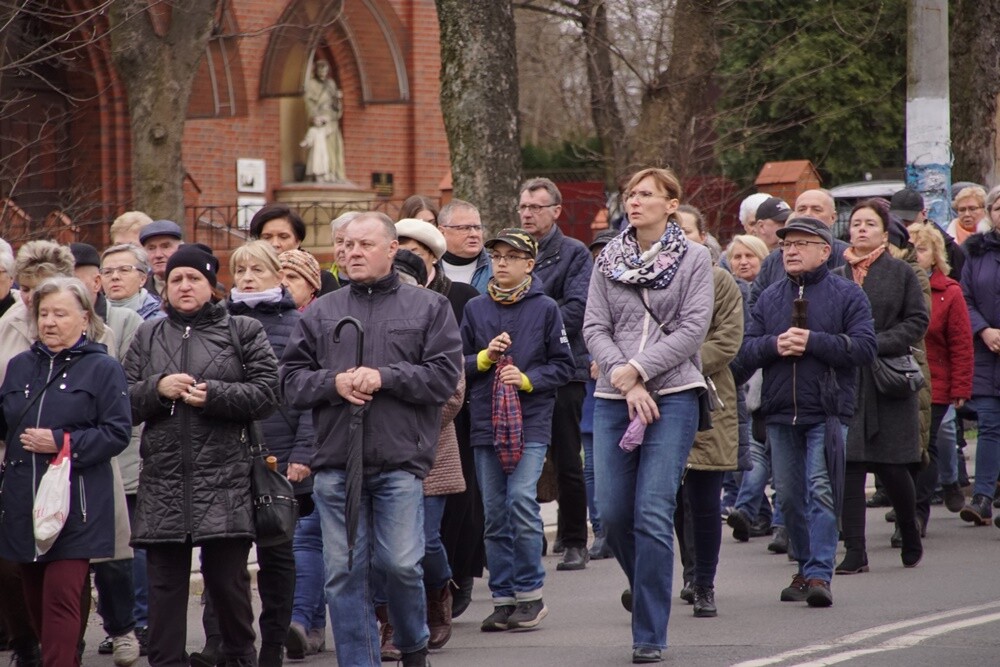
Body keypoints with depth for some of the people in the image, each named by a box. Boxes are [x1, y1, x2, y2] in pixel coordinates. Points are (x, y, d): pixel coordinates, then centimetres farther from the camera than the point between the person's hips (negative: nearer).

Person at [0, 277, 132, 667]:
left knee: (60, 596, -11)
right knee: (35, 599, 10)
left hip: (75, 506, -5)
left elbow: (117, 434, -8)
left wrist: (62, 443, -16)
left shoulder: (102, 369, -1)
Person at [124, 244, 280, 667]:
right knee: (165, 583, 2)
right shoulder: (148, 336, 16)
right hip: (163, 478, 3)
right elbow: (124, 403, 11)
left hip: (223, 480, -3)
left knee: (228, 580, -1)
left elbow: (266, 394, -2)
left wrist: (213, 394, -13)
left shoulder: (243, 332, 7)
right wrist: (157, 389, -8)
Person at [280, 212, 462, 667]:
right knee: (343, 571, 1)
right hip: (335, 462, 3)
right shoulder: (320, 313, 14)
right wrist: (334, 382, -9)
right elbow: (291, 381, 9)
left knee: (400, 564, -6)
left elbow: (445, 375, -3)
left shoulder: (428, 307, 7)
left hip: (400, 461, -3)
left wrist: (385, 377, -12)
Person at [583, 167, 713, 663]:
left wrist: (638, 369, -11)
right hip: (613, 398, 4)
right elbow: (594, 328, 4)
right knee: (613, 513, 1)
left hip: (672, 396, -3)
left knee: (653, 516, -10)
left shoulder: (695, 258, 3)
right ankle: (644, 588, 29)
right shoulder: (608, 260, 11)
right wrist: (626, 383, -9)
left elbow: (693, 328, -5)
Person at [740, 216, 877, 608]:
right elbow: (747, 352, 9)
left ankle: (819, 574, -14)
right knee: (789, 497, 8)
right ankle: (805, 568, 21)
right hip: (780, 414, 5)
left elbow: (864, 348, -10)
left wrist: (813, 342, -15)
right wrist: (775, 344, -12)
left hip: (826, 414, -5)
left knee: (822, 492, -13)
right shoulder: (769, 298, 14)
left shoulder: (847, 295, 1)